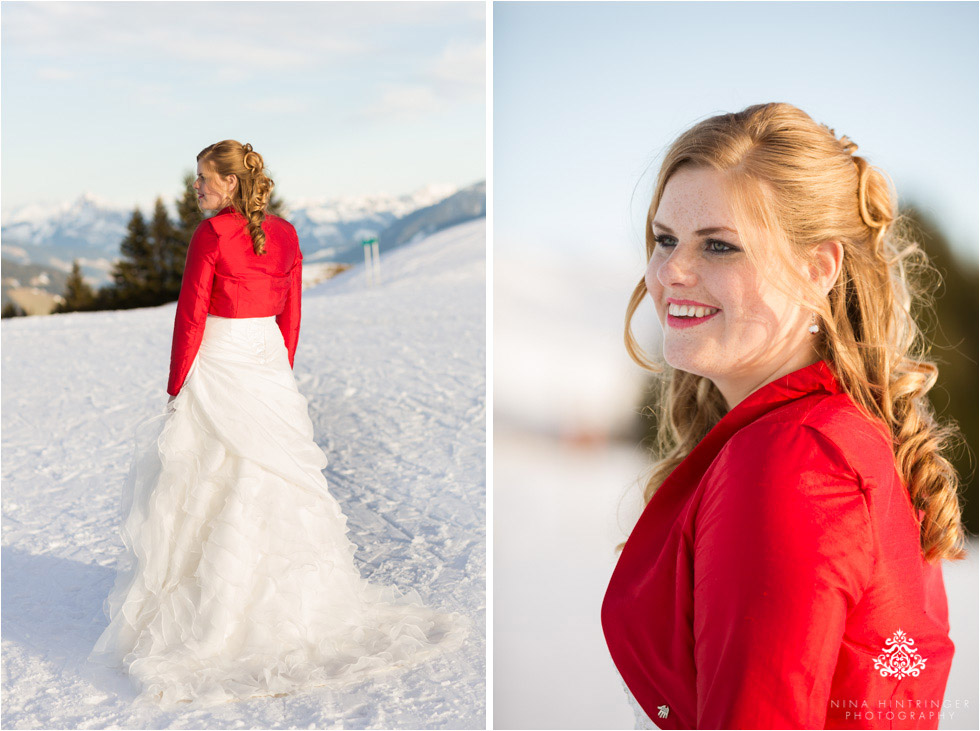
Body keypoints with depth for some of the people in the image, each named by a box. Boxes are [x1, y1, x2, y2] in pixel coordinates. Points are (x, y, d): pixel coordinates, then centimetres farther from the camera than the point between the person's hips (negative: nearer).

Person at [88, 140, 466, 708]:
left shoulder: (211, 234, -12)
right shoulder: (286, 235, 5)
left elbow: (191, 316, -11)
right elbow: (291, 316, 9)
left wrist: (176, 388, -3)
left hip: (217, 370, -6)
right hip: (270, 365, 6)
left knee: (210, 496, 4)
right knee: (273, 488, 14)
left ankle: (213, 624, 11)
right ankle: (297, 612, 23)